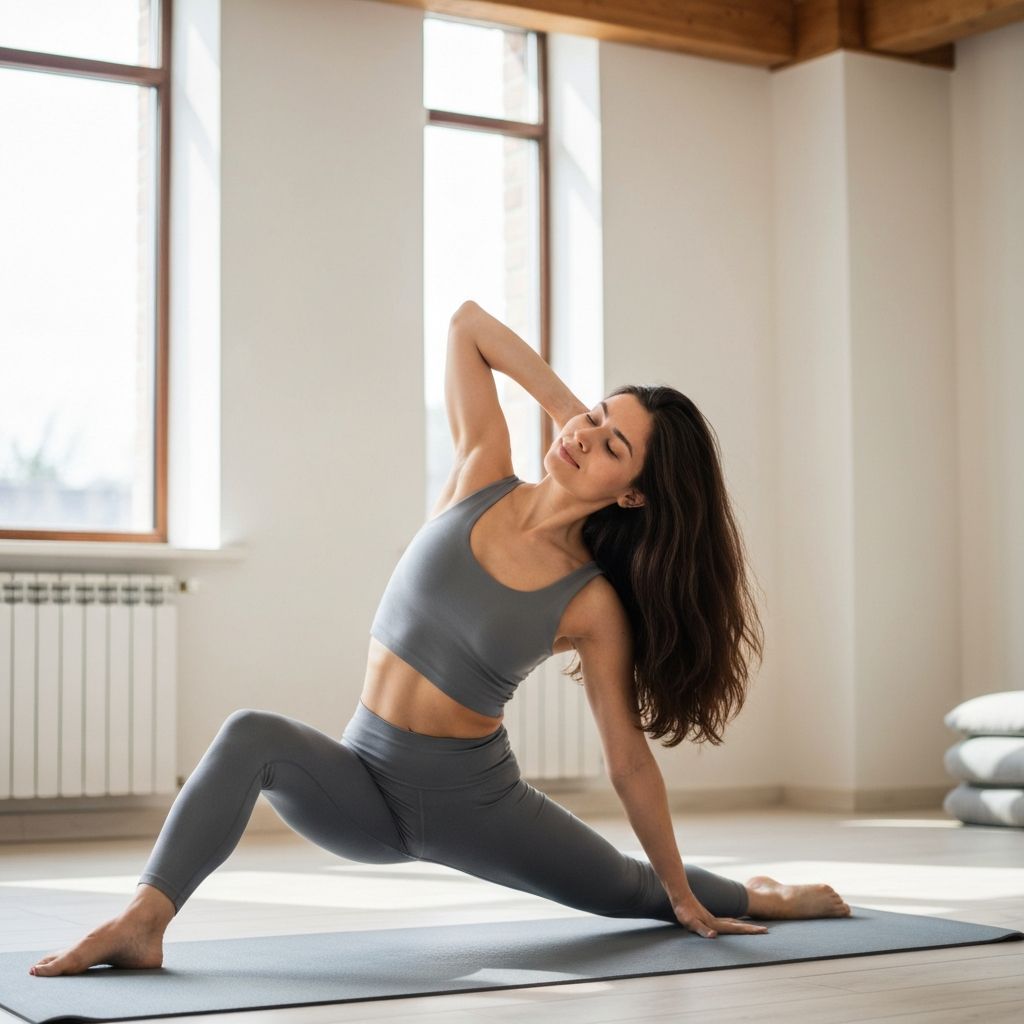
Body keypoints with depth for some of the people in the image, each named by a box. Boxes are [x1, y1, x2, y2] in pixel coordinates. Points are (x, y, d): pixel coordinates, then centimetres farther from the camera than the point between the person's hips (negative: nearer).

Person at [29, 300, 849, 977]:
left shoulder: (592, 605, -13)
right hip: (362, 783, 1)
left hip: (474, 802, -1)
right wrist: (565, 404, -7)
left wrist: (687, 898, 1)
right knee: (252, 736, -32)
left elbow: (629, 760, -5)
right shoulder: (482, 476, -8)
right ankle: (143, 922, -37)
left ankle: (763, 898, 51)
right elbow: (467, 322, -6)